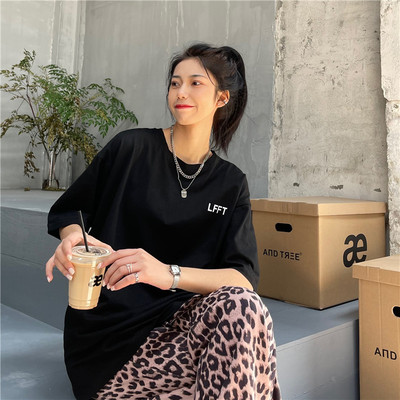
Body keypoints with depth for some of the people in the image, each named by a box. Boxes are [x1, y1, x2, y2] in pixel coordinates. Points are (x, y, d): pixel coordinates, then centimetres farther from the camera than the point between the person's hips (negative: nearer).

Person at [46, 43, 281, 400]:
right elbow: (66, 212, 10)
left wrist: (169, 274, -25)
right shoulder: (132, 149, -2)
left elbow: (245, 278, -7)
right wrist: (72, 238, -15)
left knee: (241, 306, -31)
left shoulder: (231, 183, 5)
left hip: (179, 317, 3)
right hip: (109, 334, -2)